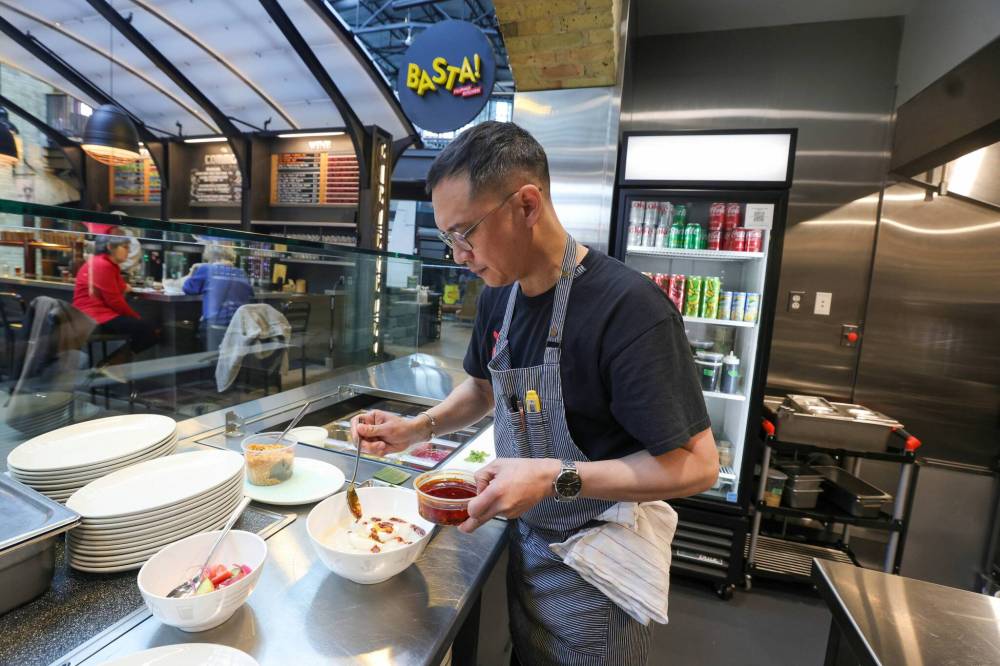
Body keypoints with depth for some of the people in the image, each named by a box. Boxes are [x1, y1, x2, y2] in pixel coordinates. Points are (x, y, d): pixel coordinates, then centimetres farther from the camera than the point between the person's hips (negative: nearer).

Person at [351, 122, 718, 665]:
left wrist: (555, 477, -32)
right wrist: (415, 428, -3)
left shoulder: (628, 307, -28)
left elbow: (696, 465, -24)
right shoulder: (498, 296, -4)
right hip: (524, 544, 7)